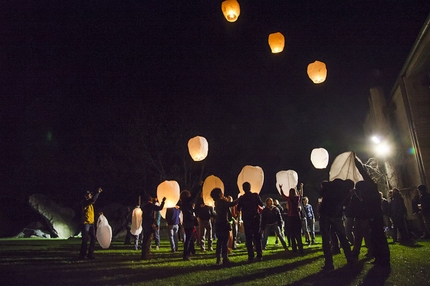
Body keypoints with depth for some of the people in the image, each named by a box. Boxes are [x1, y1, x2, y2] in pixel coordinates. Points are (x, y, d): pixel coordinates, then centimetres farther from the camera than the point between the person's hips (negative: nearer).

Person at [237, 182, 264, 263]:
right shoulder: (255, 195, -5)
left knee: (248, 238, 4)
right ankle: (259, 256, 4)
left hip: (246, 219, -1)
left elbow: (238, 209, -1)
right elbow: (261, 205, 3)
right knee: (257, 237, 8)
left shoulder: (242, 198, -6)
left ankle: (251, 256, -1)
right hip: (256, 218, 1)